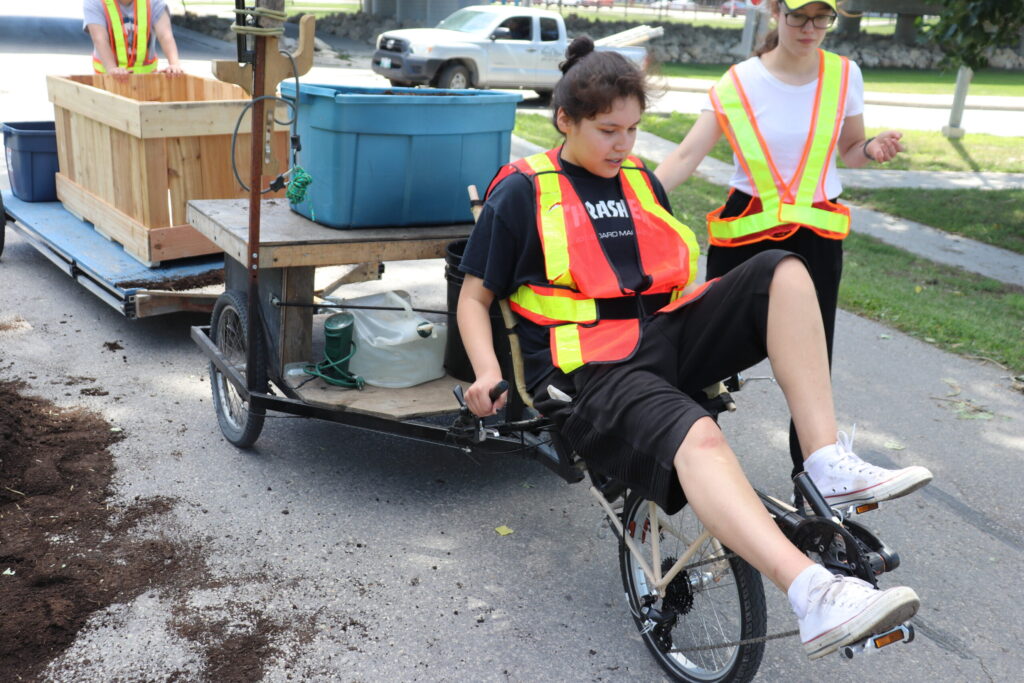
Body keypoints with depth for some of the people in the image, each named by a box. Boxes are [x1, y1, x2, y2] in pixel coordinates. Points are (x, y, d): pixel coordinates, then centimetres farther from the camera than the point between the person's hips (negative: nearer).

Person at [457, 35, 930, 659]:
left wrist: (725, 340, 16)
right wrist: (488, 373, -11)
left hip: (662, 339, 6)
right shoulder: (523, 192, 4)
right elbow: (475, 296, 6)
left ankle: (828, 465, -21)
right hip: (590, 372, -6)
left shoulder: (641, 182, 21)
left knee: (783, 272, -15)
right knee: (695, 436, -37)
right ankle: (817, 601, -54)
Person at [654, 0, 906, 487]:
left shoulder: (844, 75, 2)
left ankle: (810, 470, 21)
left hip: (818, 238, 2)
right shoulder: (740, 82, -6)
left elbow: (849, 152, 14)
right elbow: (686, 156, -13)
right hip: (744, 231, -1)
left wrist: (874, 149, -10)